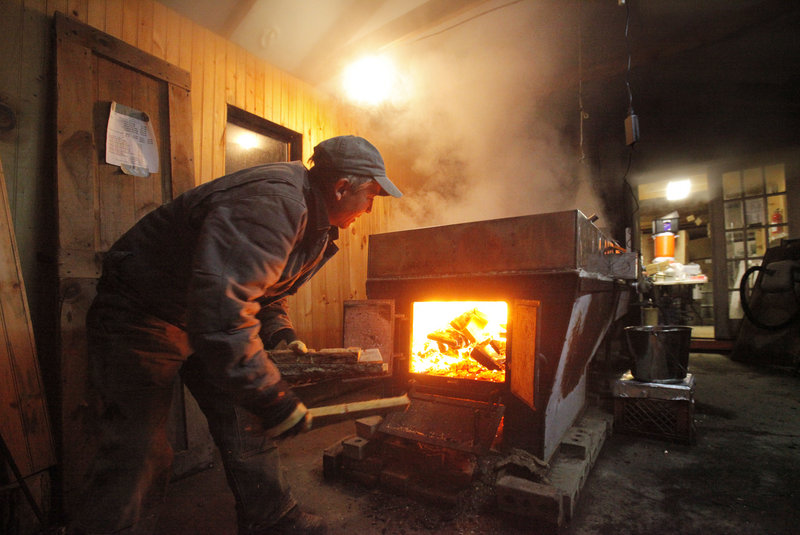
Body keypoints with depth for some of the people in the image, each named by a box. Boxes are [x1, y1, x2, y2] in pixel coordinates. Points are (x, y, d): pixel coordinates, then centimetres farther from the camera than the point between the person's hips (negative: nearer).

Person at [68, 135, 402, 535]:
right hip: (140, 313, -8)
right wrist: (272, 398, -33)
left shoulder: (312, 218, 2)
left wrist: (281, 335, -3)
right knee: (137, 449, -7)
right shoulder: (273, 202, -33)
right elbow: (219, 308, -41)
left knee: (246, 427, 10)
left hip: (216, 318, 9)